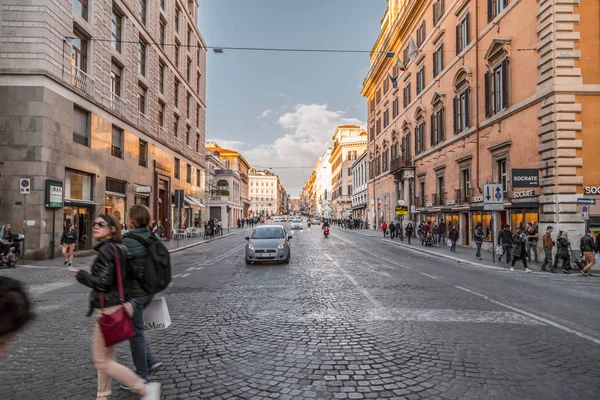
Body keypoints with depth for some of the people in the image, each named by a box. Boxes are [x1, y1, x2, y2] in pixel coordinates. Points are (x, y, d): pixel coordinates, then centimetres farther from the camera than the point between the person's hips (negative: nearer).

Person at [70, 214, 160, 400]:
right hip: (121, 305, 10)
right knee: (106, 355, 21)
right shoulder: (120, 248, 11)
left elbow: (102, 282, -20)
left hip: (110, 309, -10)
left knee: (102, 360, -1)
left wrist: (80, 274, -8)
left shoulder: (106, 249, -17)